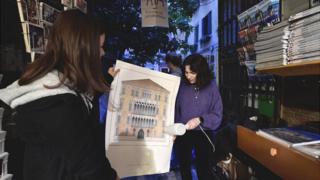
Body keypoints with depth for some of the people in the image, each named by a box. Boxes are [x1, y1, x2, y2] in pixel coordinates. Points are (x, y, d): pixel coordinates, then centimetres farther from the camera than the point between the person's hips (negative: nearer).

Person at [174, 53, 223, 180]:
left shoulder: (211, 87, -12)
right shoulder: (181, 85, -10)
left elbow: (217, 115, -11)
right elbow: (175, 109, -4)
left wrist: (200, 120, -25)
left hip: (203, 134, -1)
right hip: (182, 134, 2)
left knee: (203, 169, 14)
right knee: (184, 167, 22)